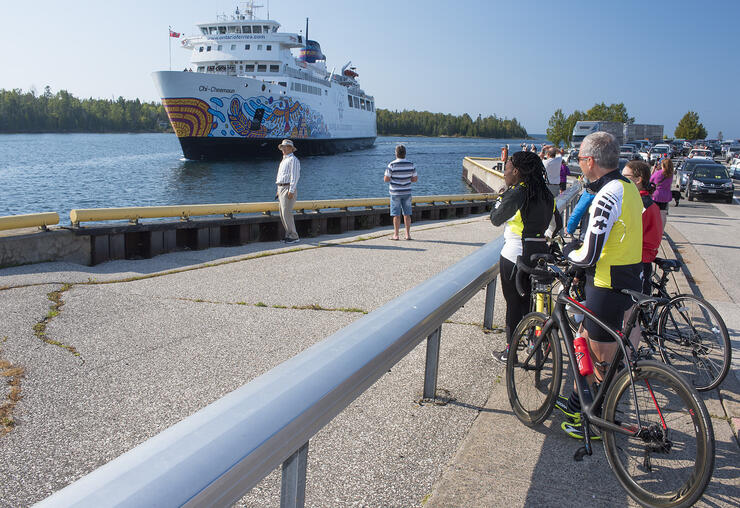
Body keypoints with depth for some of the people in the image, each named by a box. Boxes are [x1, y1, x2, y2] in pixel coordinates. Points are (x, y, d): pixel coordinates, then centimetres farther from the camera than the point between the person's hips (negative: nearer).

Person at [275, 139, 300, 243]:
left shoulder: (293, 160, -9)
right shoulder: (284, 160, 22)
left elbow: (295, 176, -16)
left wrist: (291, 191, -22)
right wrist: (279, 190, 20)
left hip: (288, 189, -10)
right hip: (281, 188, 10)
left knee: (287, 213, -14)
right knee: (282, 214, 8)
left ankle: (294, 237, -10)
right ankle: (289, 235, 13)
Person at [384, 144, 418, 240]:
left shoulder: (392, 165, -12)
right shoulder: (411, 164, -2)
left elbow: (386, 179, -11)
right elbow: (415, 179, 3)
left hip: (395, 193, -3)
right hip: (407, 192, 3)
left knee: (396, 215, 2)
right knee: (407, 214, 9)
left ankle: (396, 235, 6)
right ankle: (408, 235, 10)